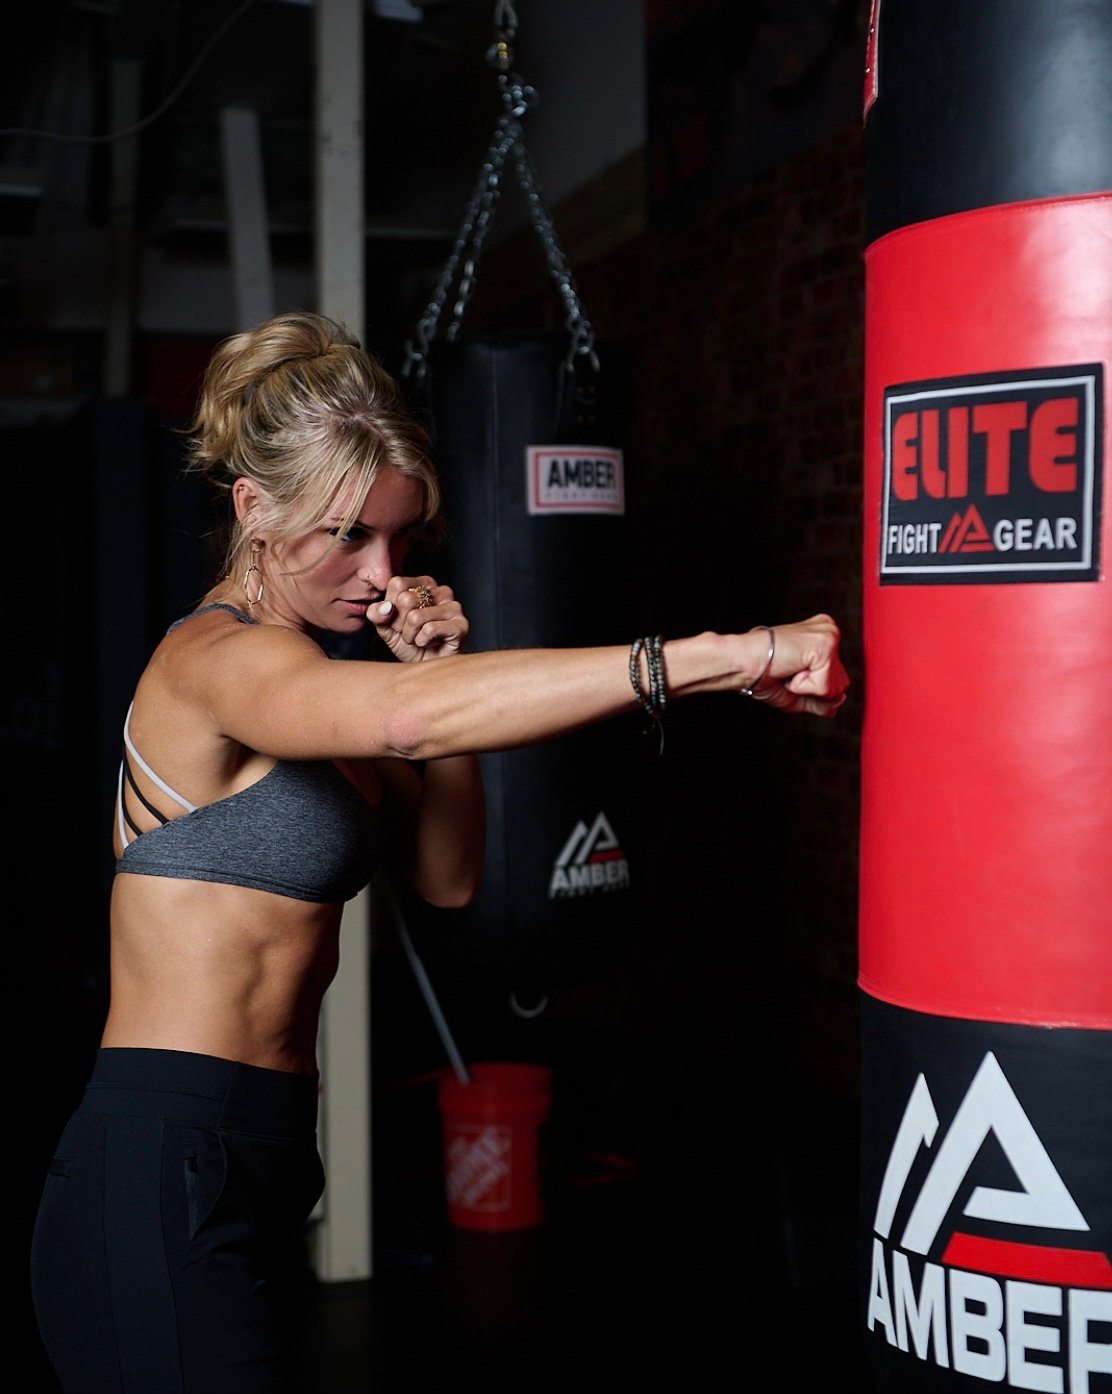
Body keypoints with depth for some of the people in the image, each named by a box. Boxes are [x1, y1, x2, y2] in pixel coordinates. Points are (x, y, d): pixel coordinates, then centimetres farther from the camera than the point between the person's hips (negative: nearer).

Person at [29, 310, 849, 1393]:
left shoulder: (301, 669, 13)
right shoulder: (219, 657, -16)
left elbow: (446, 879, 10)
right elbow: (406, 719, -39)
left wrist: (439, 670, -3)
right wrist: (724, 656, -42)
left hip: (257, 1159, 9)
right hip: (163, 1181, -9)